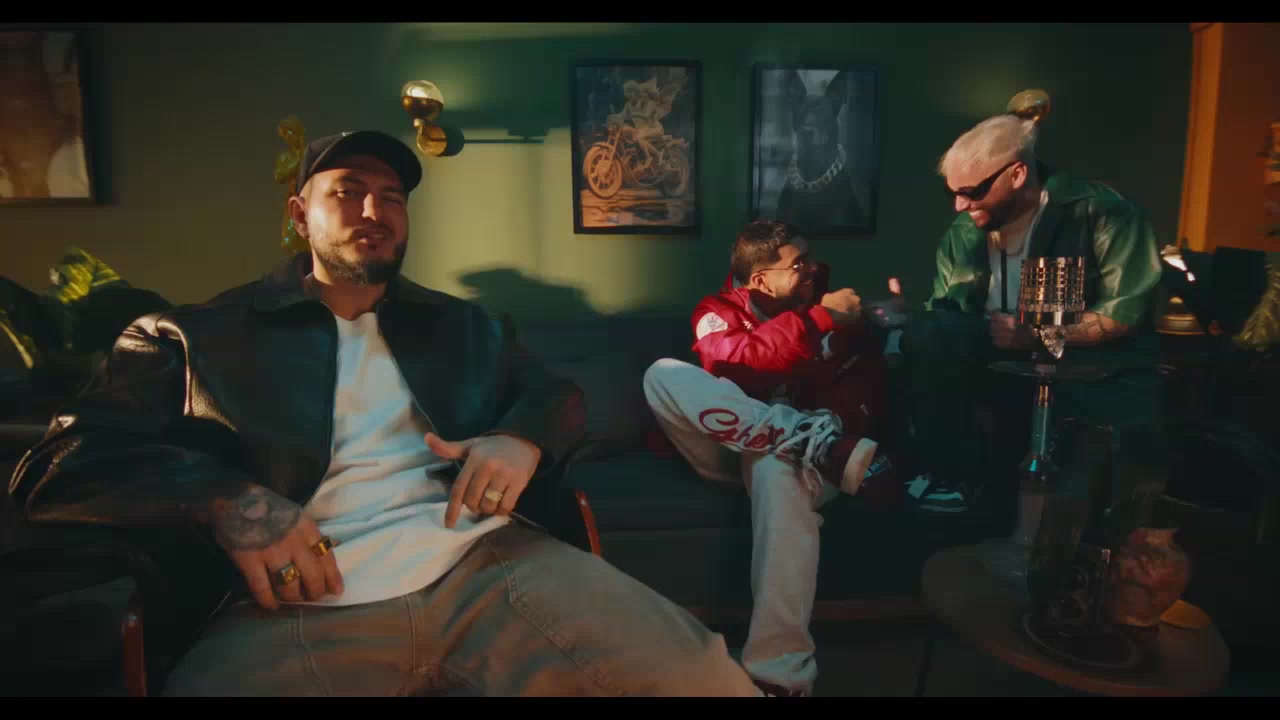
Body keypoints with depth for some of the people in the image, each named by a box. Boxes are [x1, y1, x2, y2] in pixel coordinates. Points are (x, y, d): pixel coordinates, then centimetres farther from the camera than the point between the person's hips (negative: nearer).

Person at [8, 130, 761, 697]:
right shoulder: (200, 335, 13)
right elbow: (62, 464, 6)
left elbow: (558, 393, 26)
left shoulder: (466, 324, 24)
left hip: (487, 563, 2)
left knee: (698, 676, -18)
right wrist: (226, 500, -13)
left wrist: (523, 440, 1)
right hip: (298, 607, -1)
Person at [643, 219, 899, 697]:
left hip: (789, 452, -1)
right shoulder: (718, 311, 6)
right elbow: (724, 362, -18)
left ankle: (779, 673, -35)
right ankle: (828, 447, -33)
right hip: (733, 448, 1)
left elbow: (867, 386, 2)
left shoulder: (830, 304, 11)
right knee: (663, 374, -23)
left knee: (780, 467, -38)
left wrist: (835, 422, -20)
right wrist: (818, 320, -19)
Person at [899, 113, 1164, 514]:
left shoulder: (1100, 212, -10)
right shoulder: (963, 234, 3)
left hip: (1095, 367, -3)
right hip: (1003, 361, 3)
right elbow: (941, 321, 3)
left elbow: (1127, 312, -14)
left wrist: (1038, 334, -19)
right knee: (926, 334, -23)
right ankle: (956, 476, -13)